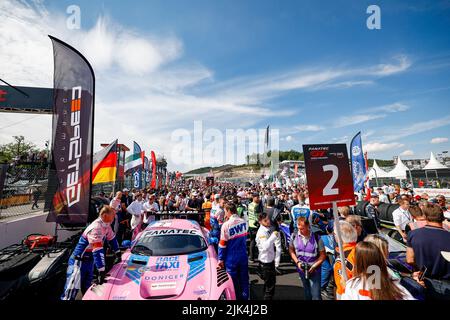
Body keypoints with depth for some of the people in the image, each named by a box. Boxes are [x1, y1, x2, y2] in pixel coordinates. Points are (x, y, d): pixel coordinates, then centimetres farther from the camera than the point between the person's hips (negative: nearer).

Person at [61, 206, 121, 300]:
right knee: (72, 290, -5)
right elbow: (98, 251, -34)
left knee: (87, 289, 18)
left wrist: (118, 254, 14)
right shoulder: (96, 228, -31)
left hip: (90, 260, 8)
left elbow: (112, 238, 11)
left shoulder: (106, 225, -4)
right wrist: (101, 271, -34)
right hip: (79, 261, -8)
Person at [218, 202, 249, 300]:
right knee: (244, 279, 18)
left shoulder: (226, 225, -19)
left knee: (233, 281, 13)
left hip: (231, 258, -4)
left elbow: (222, 244, -13)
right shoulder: (243, 222, -7)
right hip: (243, 256, 4)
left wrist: (221, 259, -4)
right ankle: (245, 297, 31)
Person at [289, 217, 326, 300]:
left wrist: (313, 266, -16)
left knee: (316, 295, -3)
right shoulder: (294, 236, -12)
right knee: (307, 293, 22)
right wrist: (297, 262, -9)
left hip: (314, 269, -3)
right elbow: (291, 250, 2)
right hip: (301, 268, 3)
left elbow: (323, 255, -9)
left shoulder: (316, 238, -19)